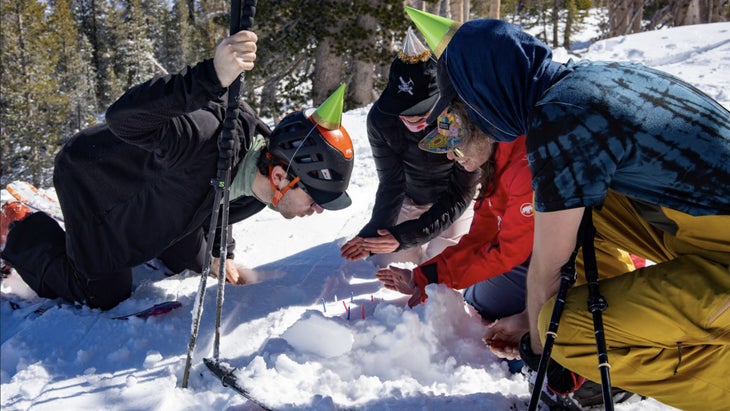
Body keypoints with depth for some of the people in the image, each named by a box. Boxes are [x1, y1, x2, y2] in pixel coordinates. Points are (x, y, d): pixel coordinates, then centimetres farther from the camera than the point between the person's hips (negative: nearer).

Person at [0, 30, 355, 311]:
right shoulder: (210, 139, -42)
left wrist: (220, 254, 11)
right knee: (103, 297, 1)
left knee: (190, 262, 21)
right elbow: (123, 116, -54)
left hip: (149, 195, 8)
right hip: (90, 176, -8)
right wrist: (210, 78, -65)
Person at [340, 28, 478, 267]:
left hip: (452, 205, -3)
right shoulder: (380, 118, -25)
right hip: (410, 200, 3)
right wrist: (372, 235, -34)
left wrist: (405, 236, -36)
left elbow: (459, 195, -27)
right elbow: (391, 184, -18)